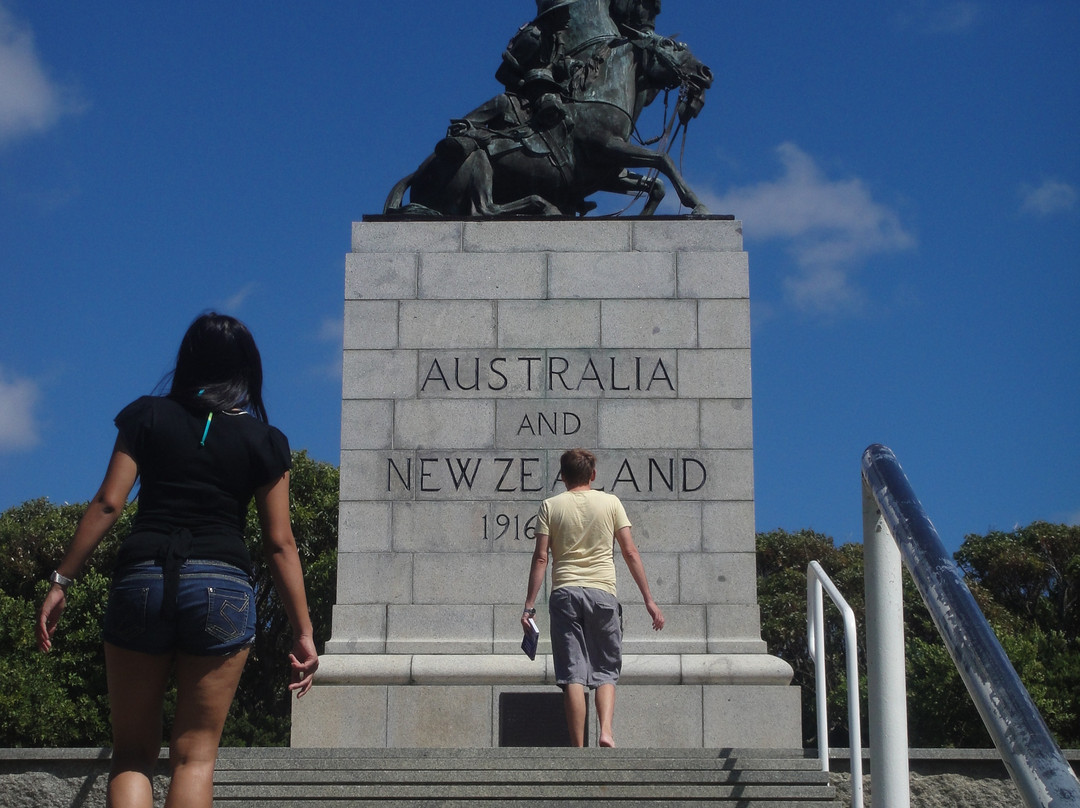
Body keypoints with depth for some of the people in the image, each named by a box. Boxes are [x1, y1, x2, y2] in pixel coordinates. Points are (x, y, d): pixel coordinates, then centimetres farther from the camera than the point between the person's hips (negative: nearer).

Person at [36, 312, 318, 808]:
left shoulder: (148, 416, 10)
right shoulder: (263, 441, 8)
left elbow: (107, 503, 1)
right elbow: (279, 545, 4)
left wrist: (61, 581, 3)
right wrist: (303, 632, 6)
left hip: (142, 580, 1)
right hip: (222, 586, 0)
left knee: (132, 752, 9)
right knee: (195, 755, 4)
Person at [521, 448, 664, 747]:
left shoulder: (550, 506, 8)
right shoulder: (610, 502, 8)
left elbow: (540, 558, 1)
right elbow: (630, 552, 4)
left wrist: (529, 605, 3)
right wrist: (648, 599, 7)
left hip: (564, 593, 0)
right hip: (603, 592, 0)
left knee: (572, 675, -1)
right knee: (606, 670, 10)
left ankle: (578, 749, -4)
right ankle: (606, 731, -12)